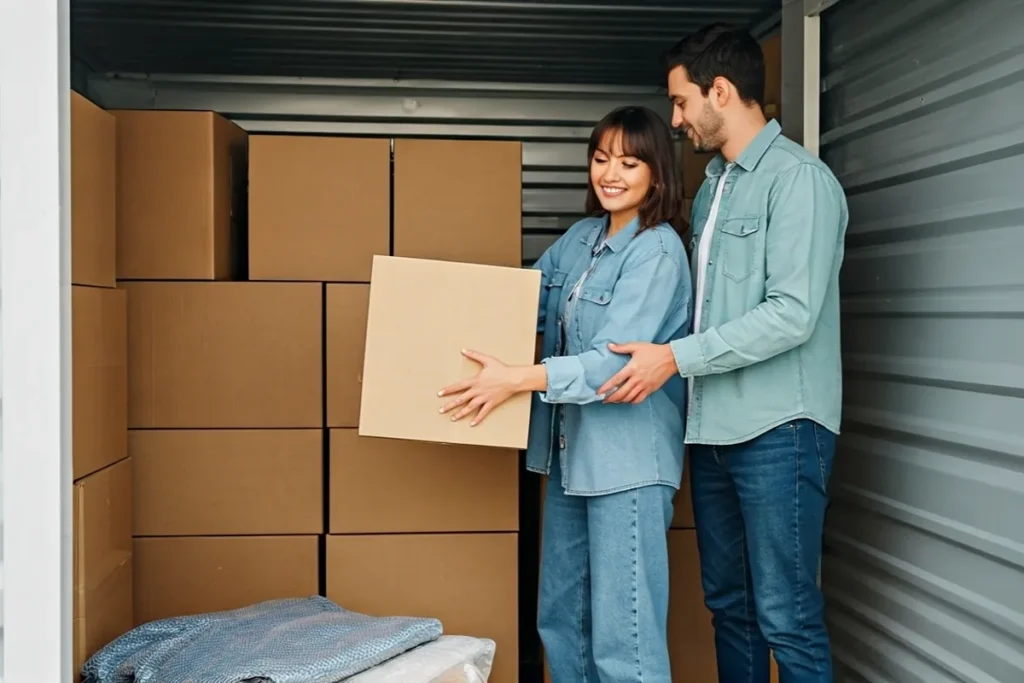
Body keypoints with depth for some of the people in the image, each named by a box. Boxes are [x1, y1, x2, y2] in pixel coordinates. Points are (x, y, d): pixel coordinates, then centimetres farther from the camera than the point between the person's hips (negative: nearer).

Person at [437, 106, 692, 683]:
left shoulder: (658, 252, -13)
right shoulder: (581, 237, 10)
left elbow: (615, 361, -20)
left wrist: (517, 380, -24)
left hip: (628, 458, -8)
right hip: (569, 451, 8)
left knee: (623, 632, -4)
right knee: (562, 617, 19)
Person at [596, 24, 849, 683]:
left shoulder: (798, 178, -10)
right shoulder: (713, 186, 16)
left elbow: (793, 313, -19)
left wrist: (677, 357, -18)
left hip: (779, 430, -8)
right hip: (714, 427, 8)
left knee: (785, 615, -3)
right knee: (729, 603, 15)